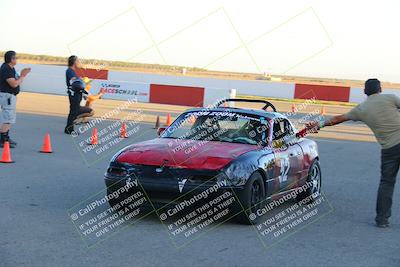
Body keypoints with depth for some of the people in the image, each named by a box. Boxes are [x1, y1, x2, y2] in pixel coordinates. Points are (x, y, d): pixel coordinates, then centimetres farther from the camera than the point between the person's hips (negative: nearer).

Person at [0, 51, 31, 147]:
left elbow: (17, 81, 18)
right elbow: (14, 84, -24)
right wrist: (22, 76, -11)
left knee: (10, 117, 19)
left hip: (11, 96, 11)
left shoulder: (11, 68, 13)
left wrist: (22, 75, 2)